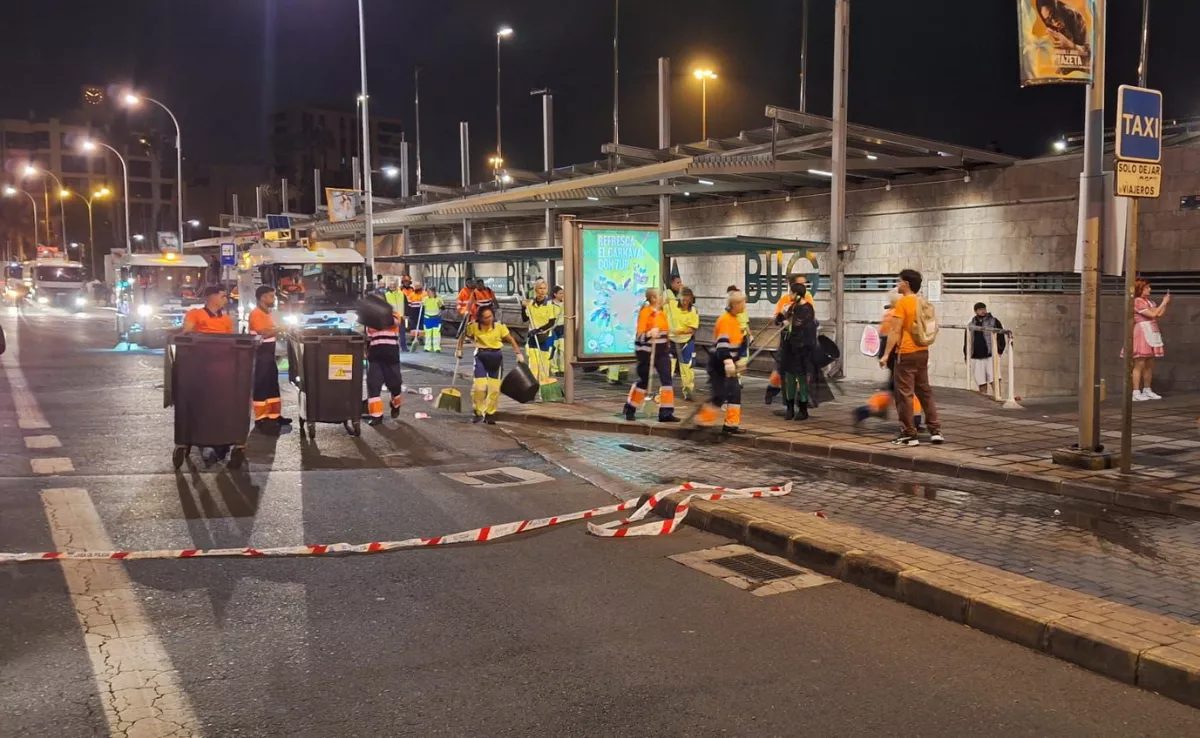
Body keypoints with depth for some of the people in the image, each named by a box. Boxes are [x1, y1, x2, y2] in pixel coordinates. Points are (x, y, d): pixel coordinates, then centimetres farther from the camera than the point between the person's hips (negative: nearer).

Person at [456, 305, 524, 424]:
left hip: (496, 357, 1)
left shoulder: (500, 326, -9)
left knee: (495, 388, 2)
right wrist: (459, 349, 4)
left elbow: (511, 340, -2)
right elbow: (463, 336, 8)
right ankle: (478, 412, 12)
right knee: (479, 387, -11)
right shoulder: (474, 326, -9)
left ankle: (490, 414, 20)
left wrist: (518, 353, -8)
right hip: (481, 357, -1)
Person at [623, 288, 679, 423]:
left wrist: (667, 348, 21)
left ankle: (666, 412, 0)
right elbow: (639, 335, -19)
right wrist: (649, 334, -40)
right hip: (646, 351, -6)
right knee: (643, 380, 4)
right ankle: (630, 409, 24)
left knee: (667, 379, -3)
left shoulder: (662, 312, 7)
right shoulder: (645, 312, -15)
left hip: (661, 351, 6)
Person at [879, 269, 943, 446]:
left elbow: (895, 331, -16)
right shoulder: (922, 303, 10)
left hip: (907, 353, -8)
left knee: (905, 394, -2)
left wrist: (886, 354, -15)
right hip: (922, 352, 8)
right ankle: (936, 431, 14)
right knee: (925, 392, 14)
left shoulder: (902, 302, -12)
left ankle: (909, 435, -1)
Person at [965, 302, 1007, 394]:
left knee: (994, 380, -12)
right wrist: (966, 355, 11)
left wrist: (999, 350, -6)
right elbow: (966, 342, 19)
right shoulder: (971, 325, 14)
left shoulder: (993, 321, 5)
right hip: (976, 357, 3)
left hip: (990, 356, -3)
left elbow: (1001, 337, 3)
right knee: (981, 383, 5)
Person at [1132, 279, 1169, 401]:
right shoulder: (1137, 301, -10)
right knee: (1139, 364, -11)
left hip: (1151, 333, 9)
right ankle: (1136, 393, -12)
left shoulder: (1150, 302, 17)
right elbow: (1152, 314, -15)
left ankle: (1147, 391, 17)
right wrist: (1163, 303, -8)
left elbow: (1160, 314, 16)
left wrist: (1166, 303, 8)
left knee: (1150, 364, 10)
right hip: (1142, 333, -9)